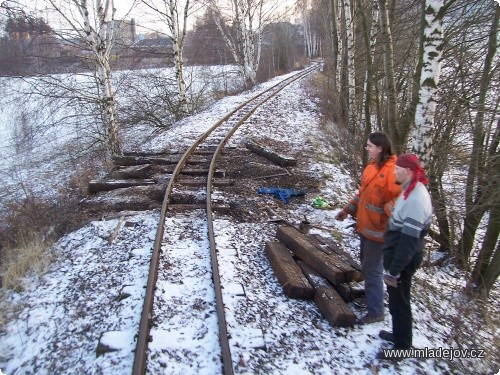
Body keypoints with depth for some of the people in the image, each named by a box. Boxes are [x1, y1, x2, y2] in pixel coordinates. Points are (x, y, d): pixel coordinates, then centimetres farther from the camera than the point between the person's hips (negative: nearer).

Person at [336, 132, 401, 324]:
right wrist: (348, 209, 16)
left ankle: (375, 312, 13)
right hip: (365, 225, 9)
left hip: (377, 229, -9)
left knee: (372, 269, 0)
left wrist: (384, 214, -24)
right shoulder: (373, 165, 7)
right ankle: (370, 293, 43)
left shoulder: (392, 170, -22)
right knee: (366, 263, 23)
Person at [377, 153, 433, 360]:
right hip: (398, 253, 9)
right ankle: (399, 333, 42)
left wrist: (394, 271, -23)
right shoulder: (412, 191, 5)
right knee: (396, 298, 23)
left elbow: (409, 240, -27)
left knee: (399, 301, 6)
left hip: (403, 259, -9)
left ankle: (402, 346, 23)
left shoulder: (416, 199, -27)